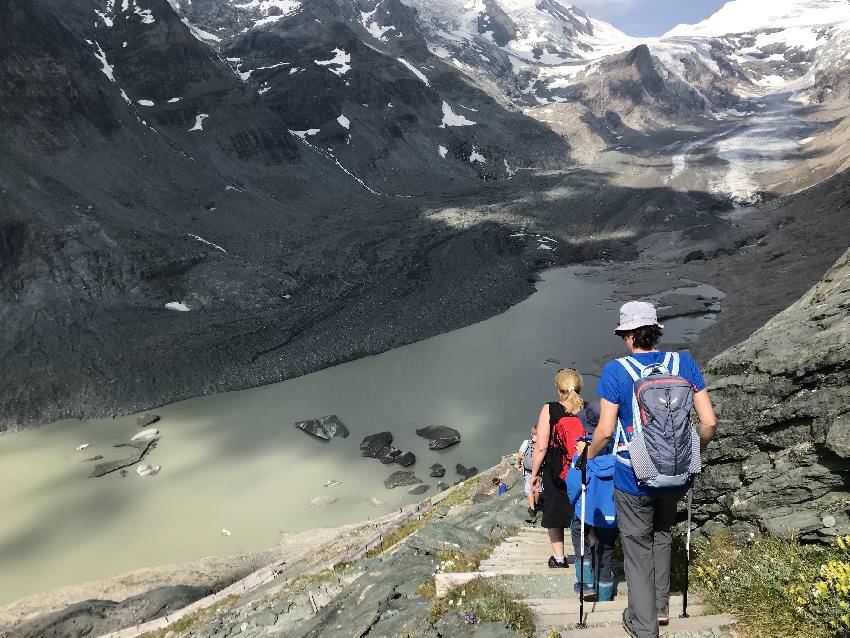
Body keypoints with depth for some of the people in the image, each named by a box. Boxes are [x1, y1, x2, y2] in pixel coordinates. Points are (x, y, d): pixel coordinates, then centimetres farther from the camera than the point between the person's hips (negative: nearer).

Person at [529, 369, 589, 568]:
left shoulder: (549, 410, -13)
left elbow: (541, 447, -13)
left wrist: (534, 473, -1)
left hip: (556, 473, -2)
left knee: (555, 514, 17)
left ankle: (559, 558, 26)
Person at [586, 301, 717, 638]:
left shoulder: (615, 371, -15)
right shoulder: (684, 363, -6)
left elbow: (605, 431, -17)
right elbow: (709, 422, -6)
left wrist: (588, 455, 3)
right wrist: (696, 449, 13)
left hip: (634, 479, -4)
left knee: (638, 548, 15)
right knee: (661, 534, 30)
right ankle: (661, 605, 43)